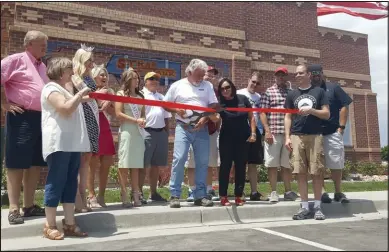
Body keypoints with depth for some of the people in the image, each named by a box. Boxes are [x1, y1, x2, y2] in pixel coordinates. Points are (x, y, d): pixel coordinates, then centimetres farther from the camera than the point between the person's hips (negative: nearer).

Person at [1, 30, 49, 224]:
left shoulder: (42, 66, 20)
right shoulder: (16, 60, -3)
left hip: (41, 118, 8)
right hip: (22, 117, -8)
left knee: (36, 163, 10)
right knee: (17, 163, -3)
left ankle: (29, 205, 19)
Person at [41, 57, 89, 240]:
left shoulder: (66, 88, 24)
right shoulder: (51, 88, -7)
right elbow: (66, 109, -21)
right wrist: (81, 94, -12)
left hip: (72, 143, 9)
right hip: (59, 144, -9)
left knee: (70, 183, 7)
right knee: (56, 183, -6)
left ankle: (69, 224, 12)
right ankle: (50, 226, 2)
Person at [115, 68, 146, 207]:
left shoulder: (140, 96, 19)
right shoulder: (121, 94, 3)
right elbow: (118, 114, -6)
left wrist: (143, 121, -2)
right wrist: (136, 120, -12)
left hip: (139, 132, 5)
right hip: (126, 131, -5)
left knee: (137, 164, 3)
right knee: (124, 164, -6)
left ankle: (135, 194, 6)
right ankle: (124, 195, -3)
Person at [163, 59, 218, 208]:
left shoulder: (207, 86, 11)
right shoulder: (177, 85, 7)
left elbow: (213, 105, 6)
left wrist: (205, 118, -10)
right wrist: (176, 110, -9)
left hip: (202, 129, 3)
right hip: (183, 128, -2)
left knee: (203, 162, 3)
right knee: (179, 159, -12)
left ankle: (200, 195, 13)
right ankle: (175, 195, -4)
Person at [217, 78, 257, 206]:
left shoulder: (242, 99, -2)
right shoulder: (219, 103, -5)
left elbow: (251, 117, 4)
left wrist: (253, 133, -3)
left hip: (243, 138, 2)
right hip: (227, 139, -1)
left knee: (241, 167, 5)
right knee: (225, 166, 0)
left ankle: (238, 196, 14)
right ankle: (223, 196, 6)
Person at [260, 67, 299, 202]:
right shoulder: (268, 92, 4)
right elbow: (262, 113, -2)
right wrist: (267, 130, -10)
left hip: (289, 133, 3)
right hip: (273, 133, -3)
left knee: (287, 164, 10)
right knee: (272, 163, 0)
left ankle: (288, 191, 19)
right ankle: (273, 192, 8)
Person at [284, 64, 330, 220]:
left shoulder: (319, 91, 9)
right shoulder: (292, 94, 14)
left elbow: (327, 114, 5)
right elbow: (288, 117, 11)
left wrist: (311, 110, -12)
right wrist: (287, 137, 2)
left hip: (315, 136, -1)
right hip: (297, 136, 2)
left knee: (316, 172, -1)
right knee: (301, 172, 0)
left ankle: (317, 206, 9)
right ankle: (305, 207, 7)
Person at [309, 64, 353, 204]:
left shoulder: (333, 88, 7)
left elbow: (344, 107, 5)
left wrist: (341, 128, -3)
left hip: (333, 132, 0)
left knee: (336, 164, 3)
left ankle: (338, 192, 14)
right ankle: (323, 192, 11)